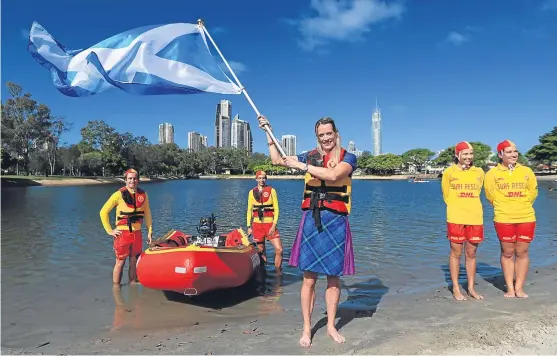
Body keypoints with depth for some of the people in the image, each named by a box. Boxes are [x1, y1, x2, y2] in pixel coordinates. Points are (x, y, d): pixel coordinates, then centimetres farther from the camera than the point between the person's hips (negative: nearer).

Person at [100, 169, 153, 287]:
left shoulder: (143, 195, 4)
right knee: (120, 262, 4)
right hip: (122, 234, -3)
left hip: (137, 234, 4)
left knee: (134, 262, 13)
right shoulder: (119, 194, -7)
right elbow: (103, 212, -3)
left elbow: (147, 214, 13)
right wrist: (110, 231, -6)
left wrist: (150, 231, 8)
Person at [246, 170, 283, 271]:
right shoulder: (252, 192, 8)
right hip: (257, 225, 2)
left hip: (270, 224, -2)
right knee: (261, 251, 7)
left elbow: (276, 209, -2)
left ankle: (278, 273, 2)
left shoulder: (271, 190, 1)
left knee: (279, 249, -12)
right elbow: (249, 210, 11)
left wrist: (274, 225, -10)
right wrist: (249, 226, 5)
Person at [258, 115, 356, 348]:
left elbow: (333, 175, -19)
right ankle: (306, 328, 15)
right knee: (309, 278, 2)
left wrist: (302, 166, -16)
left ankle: (331, 326, 25)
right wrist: (268, 133, 19)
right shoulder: (310, 156, 11)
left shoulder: (347, 158, 1)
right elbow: (277, 160, 19)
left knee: (333, 277, 8)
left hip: (335, 221, -1)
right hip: (311, 220, 2)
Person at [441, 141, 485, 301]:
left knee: (471, 254, 11)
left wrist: (469, 206, 13)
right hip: (455, 219, -3)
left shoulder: (479, 172, 7)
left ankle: (471, 288, 23)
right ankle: (456, 289, 14)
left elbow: (477, 194, 18)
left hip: (475, 218, 3)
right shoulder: (449, 172, -1)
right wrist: (457, 207, 10)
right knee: (456, 253, 4)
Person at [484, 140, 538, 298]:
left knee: (522, 253, 7)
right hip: (504, 219, -2)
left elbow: (532, 193, 11)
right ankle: (510, 288, 15)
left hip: (526, 218, 2)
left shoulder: (527, 171, 4)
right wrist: (504, 207, 7)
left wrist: (521, 206, 9)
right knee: (507, 253, 5)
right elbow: (491, 196, 2)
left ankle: (519, 288, 17)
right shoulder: (492, 174, -3)